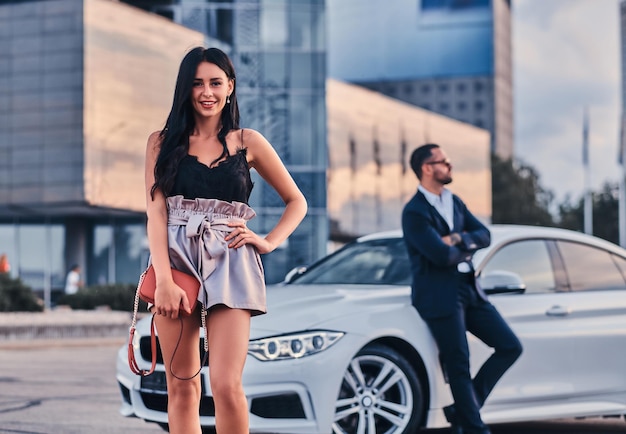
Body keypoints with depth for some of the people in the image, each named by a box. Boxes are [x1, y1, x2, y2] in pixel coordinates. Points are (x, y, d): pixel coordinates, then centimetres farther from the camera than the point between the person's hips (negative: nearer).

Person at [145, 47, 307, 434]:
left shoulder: (248, 142, 10)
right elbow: (156, 212, -1)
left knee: (226, 384, -13)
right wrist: (164, 280, -12)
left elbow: (297, 202, 17)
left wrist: (268, 242, 0)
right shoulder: (163, 142, 9)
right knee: (181, 386, 3)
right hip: (176, 260, 1)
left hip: (228, 264, -1)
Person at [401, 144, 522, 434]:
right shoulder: (414, 212, -12)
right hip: (439, 297, -8)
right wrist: (466, 250, -1)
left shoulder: (454, 202, 15)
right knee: (458, 366, -6)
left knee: (510, 347, 5)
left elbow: (484, 235, 6)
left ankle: (464, 408, 11)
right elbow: (442, 255, -21)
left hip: (469, 290, 8)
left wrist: (458, 239, -13)